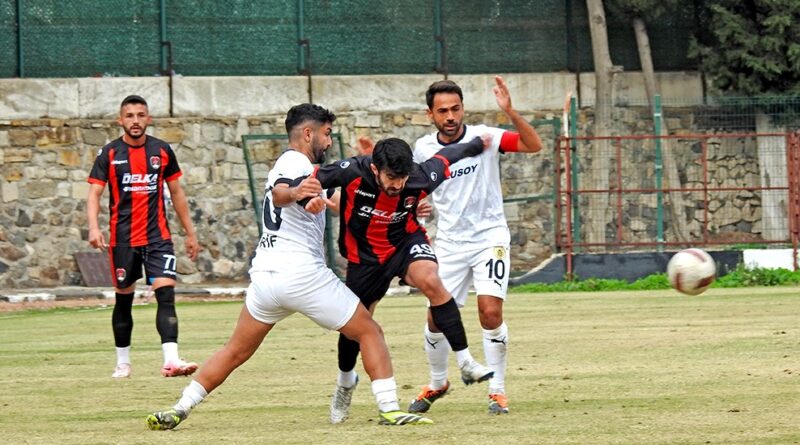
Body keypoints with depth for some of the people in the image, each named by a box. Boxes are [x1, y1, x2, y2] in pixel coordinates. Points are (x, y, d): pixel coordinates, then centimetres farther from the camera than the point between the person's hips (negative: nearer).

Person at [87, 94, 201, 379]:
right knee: (123, 300, 9)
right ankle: (123, 362, 22)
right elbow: (94, 193, -4)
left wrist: (190, 232, 14)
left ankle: (171, 359, -24)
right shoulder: (110, 153, -1)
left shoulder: (162, 151, 5)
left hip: (158, 236, 1)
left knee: (166, 294, -15)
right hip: (122, 238, 0)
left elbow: (176, 193, 14)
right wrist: (93, 227, -22)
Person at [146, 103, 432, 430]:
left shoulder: (288, 164, 22)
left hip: (264, 276, 9)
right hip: (301, 273, -9)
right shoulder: (296, 163, -7)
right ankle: (389, 410, -10)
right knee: (370, 332, 0)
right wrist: (294, 192, -52)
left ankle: (179, 410, 10)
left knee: (235, 352, 17)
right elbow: (278, 193, -30)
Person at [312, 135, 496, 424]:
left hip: (406, 241, -1)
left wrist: (478, 145, 14)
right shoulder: (354, 173, -29)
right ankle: (345, 382, 43)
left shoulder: (421, 178, -24)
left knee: (430, 281, -32)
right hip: (364, 255, 1)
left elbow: (444, 158, -4)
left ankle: (465, 363, -28)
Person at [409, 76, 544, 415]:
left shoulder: (483, 137, -10)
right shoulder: (423, 149, 1)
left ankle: (497, 390, -3)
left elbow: (533, 145, -24)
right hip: (449, 243, 3)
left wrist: (509, 112, -36)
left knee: (490, 311, -18)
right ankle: (437, 383, 27)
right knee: (436, 319, 1)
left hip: (489, 237, -3)